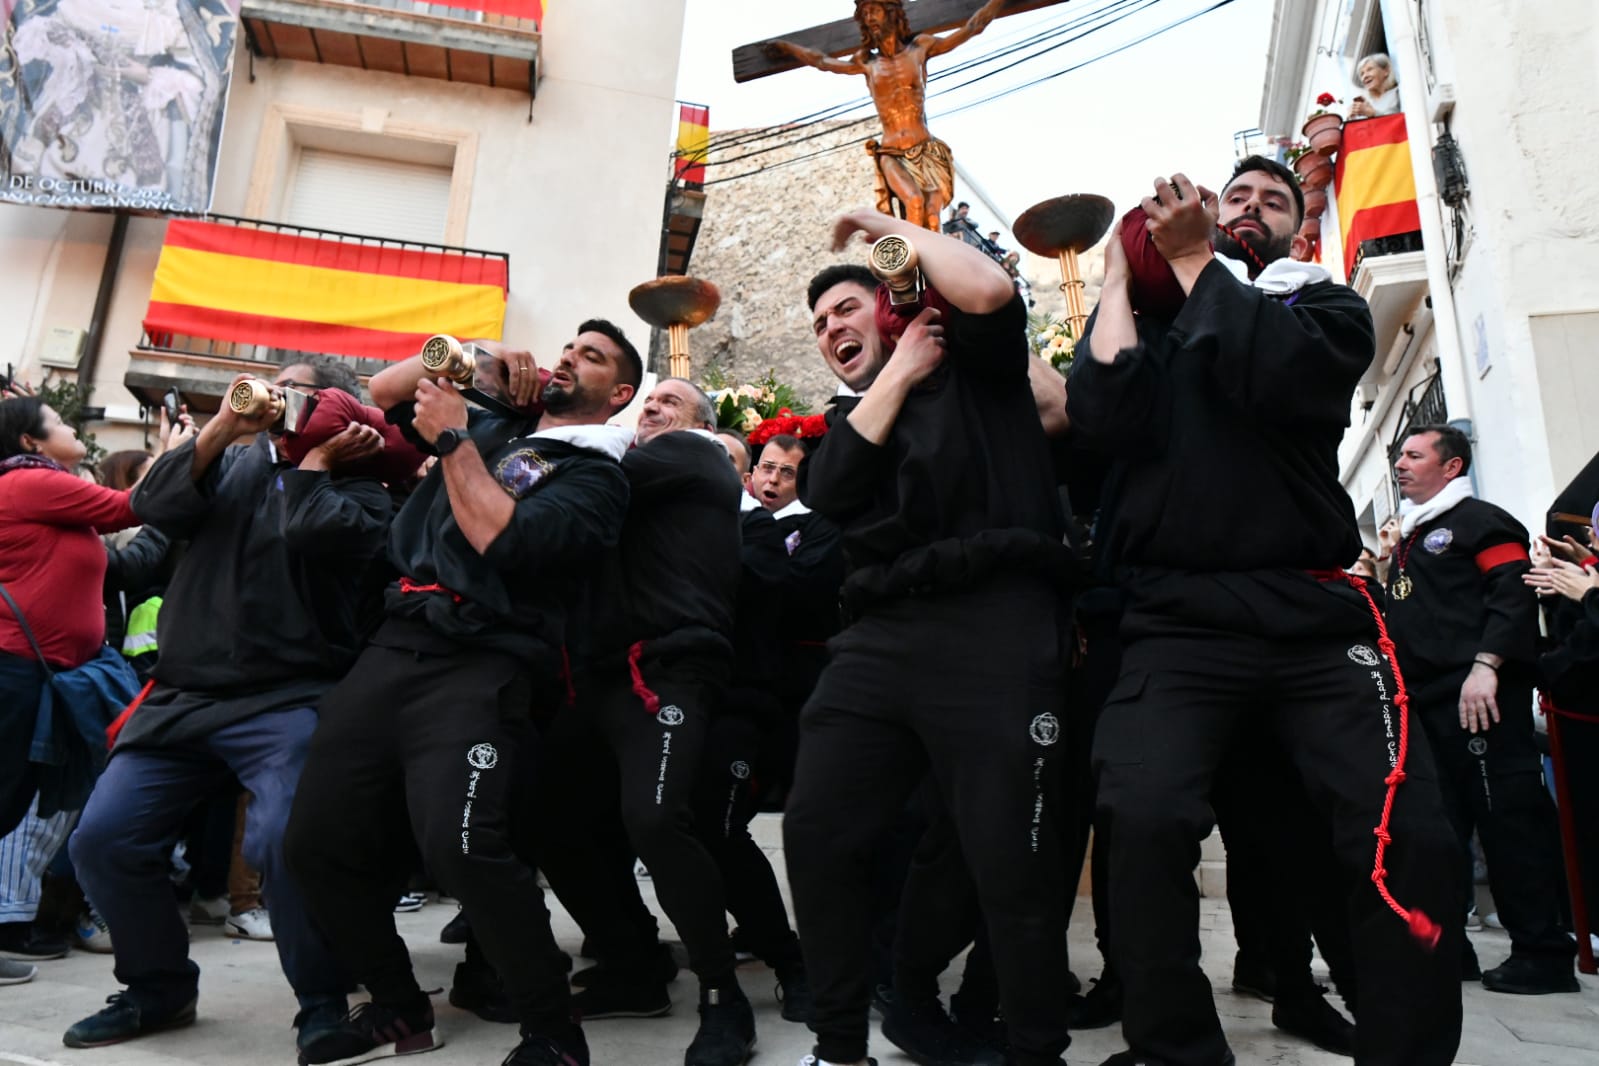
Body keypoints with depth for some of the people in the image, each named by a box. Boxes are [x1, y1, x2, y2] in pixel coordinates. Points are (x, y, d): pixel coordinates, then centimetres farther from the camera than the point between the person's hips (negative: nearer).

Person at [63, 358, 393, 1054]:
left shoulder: (355, 485, 5)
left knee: (284, 842, -26)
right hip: (184, 696, 6)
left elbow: (314, 533, -16)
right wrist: (222, 426, -5)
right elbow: (155, 507, 2)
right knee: (101, 841, 1)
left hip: (288, 699, -5)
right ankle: (159, 988, 23)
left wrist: (314, 459, -1)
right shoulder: (237, 463, 18)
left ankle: (322, 1001, -4)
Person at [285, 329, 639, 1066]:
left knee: (461, 846, -26)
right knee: (317, 843, 5)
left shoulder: (596, 473, 2)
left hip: (481, 665, -7)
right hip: (395, 646, 7)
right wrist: (475, 355, 16)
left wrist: (453, 440, -5)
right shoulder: (491, 428, 22)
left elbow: (506, 543, -13)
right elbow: (384, 393, 29)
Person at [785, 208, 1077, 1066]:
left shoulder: (973, 371, 13)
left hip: (992, 624, -5)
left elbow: (989, 291, -9)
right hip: (880, 635, 6)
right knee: (816, 834, 2)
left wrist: (890, 227, 7)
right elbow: (823, 494, 3)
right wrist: (896, 375, 7)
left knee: (1011, 860, -5)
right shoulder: (848, 419, 25)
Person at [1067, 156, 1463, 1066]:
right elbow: (1101, 417, -2)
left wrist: (1190, 258, 0)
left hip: (1314, 615, 1)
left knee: (1409, 837, -15)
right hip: (1178, 620, 0)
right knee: (1147, 820, -23)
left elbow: (1277, 374, -8)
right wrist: (1121, 272, 7)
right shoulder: (1151, 315, 19)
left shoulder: (1329, 308, 17)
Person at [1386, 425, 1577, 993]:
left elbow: (1514, 594, -13)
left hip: (1477, 696, -9)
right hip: (1423, 700, 9)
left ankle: (1543, 952, 0)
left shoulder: (1479, 520, 1)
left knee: (1509, 818, -8)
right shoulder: (1406, 539, 26)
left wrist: (1486, 664, -24)